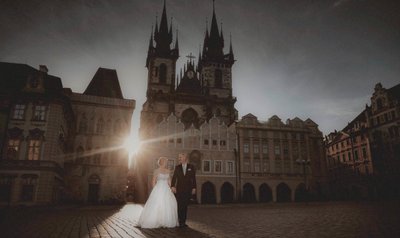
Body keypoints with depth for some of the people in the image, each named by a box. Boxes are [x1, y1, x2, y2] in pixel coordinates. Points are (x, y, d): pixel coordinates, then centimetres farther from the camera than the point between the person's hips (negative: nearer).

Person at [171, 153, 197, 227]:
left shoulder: (191, 167, 4)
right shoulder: (177, 167, 7)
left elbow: (193, 178, 3)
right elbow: (174, 177, 2)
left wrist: (194, 188, -2)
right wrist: (173, 186, -10)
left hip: (188, 190, 0)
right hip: (179, 189, 0)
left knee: (185, 206, 3)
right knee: (179, 206, -1)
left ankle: (183, 222, 12)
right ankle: (179, 221, 7)